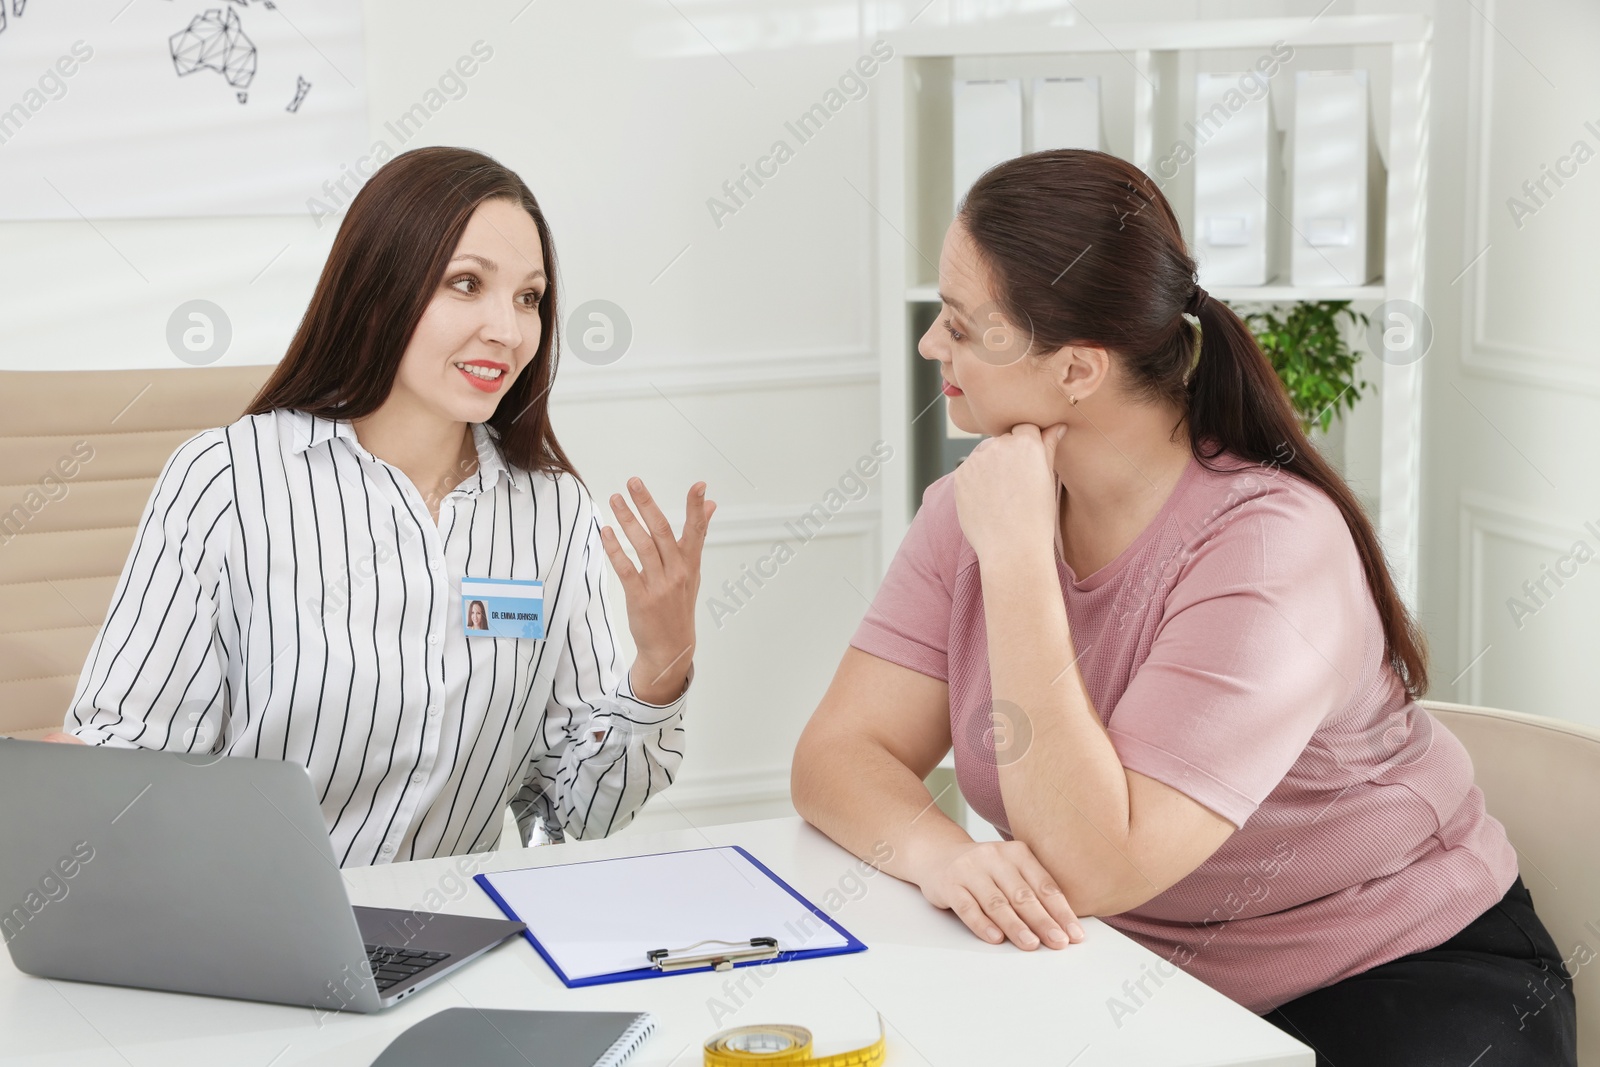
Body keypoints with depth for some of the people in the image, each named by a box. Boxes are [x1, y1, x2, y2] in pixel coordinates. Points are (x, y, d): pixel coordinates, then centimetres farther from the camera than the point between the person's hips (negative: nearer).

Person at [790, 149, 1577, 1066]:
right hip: (1142, 986, 5)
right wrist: (942, 852, -30)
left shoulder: (1271, 543, -25)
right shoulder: (975, 508, -4)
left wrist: (1016, 556, -31)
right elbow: (839, 752, -8)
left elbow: (1093, 869, -30)